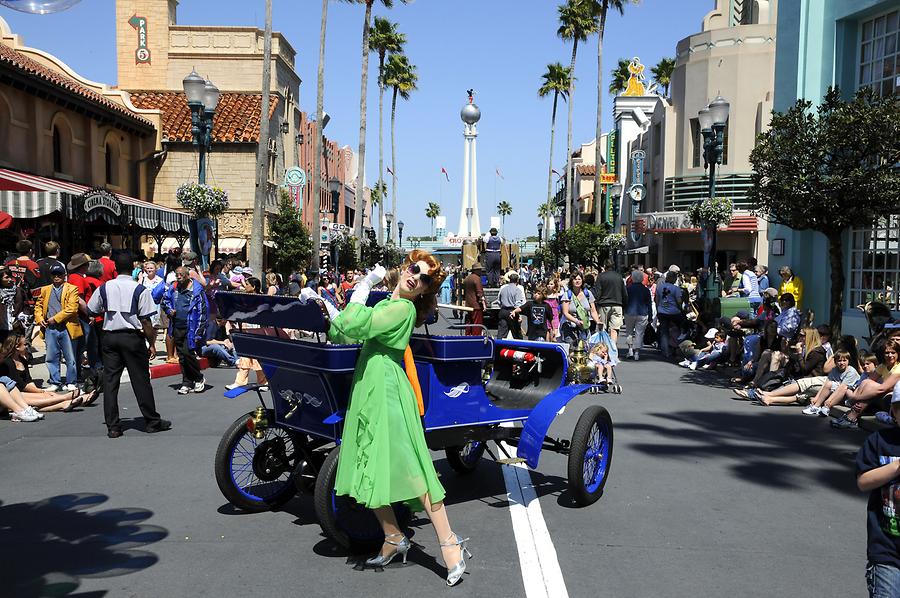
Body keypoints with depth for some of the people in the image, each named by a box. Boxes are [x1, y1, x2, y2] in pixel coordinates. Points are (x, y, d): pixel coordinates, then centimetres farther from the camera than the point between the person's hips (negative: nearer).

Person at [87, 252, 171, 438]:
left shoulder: (105, 287, 2)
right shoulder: (140, 290, -8)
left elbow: (91, 311, 11)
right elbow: (145, 320, -9)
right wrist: (151, 343, -2)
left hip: (110, 336, 3)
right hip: (133, 337, -3)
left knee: (110, 380, 6)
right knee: (141, 380, 4)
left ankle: (112, 426, 6)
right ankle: (152, 422, 13)